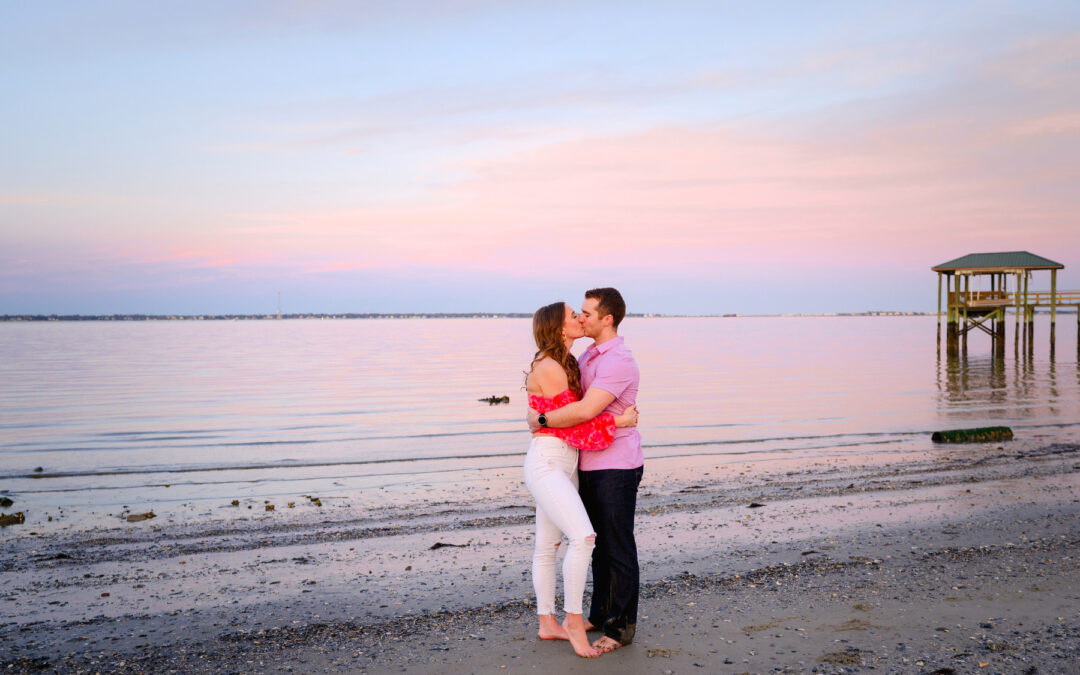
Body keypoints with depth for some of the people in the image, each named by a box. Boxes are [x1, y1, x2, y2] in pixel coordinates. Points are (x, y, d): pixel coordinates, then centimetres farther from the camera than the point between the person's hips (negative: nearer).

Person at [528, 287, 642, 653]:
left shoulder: (618, 361, -20)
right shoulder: (589, 355, 11)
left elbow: (586, 410, -29)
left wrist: (542, 420, -17)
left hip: (617, 467, -9)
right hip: (590, 464, 9)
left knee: (619, 548, 0)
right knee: (600, 543, 17)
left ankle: (621, 627, 11)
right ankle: (601, 613, 29)